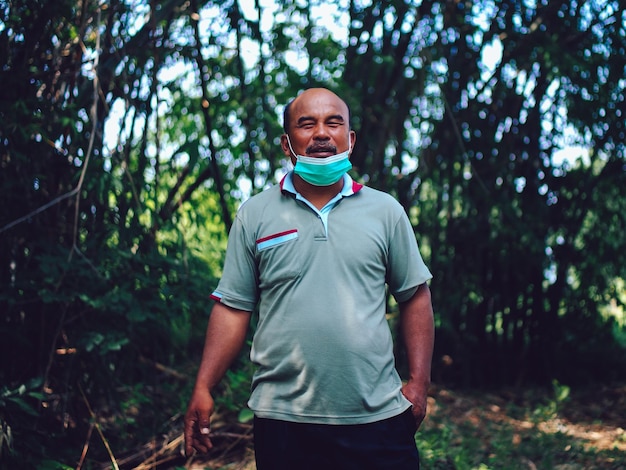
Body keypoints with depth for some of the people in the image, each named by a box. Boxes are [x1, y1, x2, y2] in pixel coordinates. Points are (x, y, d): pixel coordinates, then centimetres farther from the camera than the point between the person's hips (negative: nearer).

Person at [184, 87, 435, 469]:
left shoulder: (386, 211, 5)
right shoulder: (254, 215, 3)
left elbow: (414, 296, 8)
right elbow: (233, 306, 3)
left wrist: (419, 381, 1)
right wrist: (204, 389, -4)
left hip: (379, 418, 1)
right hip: (283, 420, 0)